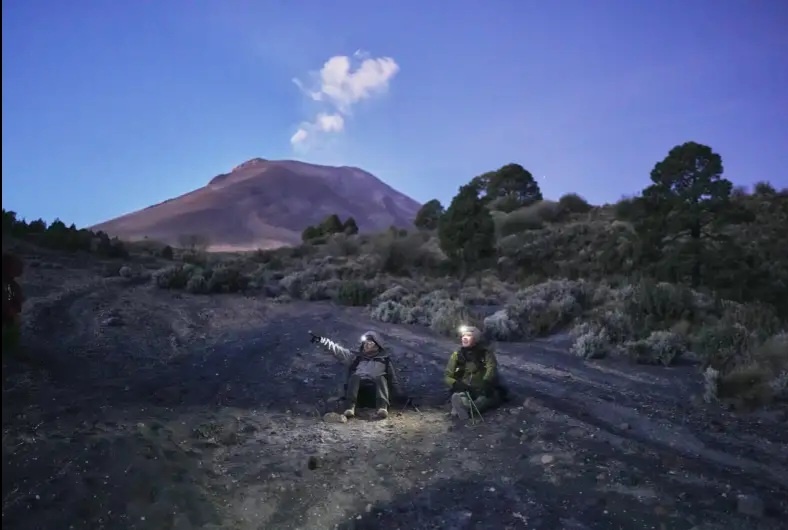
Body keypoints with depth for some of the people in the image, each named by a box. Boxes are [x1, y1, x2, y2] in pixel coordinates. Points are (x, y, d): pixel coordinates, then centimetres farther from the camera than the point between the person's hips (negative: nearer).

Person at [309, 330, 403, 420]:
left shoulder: (384, 359, 27)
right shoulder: (356, 357, 29)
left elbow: (393, 379, 22)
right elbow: (337, 350, 20)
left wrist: (400, 396, 7)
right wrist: (321, 340, 9)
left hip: (376, 386, -1)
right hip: (359, 386, 1)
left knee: (380, 378, -33)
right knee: (355, 376, -31)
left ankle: (382, 407, -55)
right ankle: (350, 407, -50)